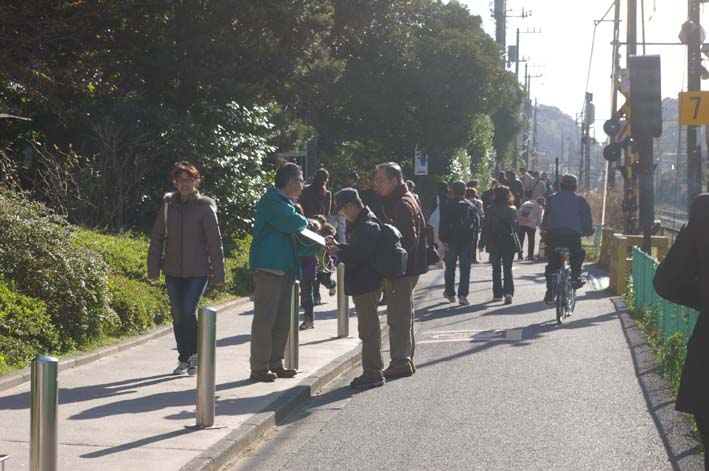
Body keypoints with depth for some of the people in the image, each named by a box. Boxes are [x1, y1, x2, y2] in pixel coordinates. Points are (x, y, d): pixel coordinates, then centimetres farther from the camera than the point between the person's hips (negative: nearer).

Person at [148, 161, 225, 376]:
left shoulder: (205, 207, -3)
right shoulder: (168, 205, 6)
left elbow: (214, 242, -3)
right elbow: (157, 238, 10)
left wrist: (219, 274, -6)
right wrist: (153, 268, 6)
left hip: (198, 271, -4)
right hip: (173, 271, 4)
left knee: (188, 310, -16)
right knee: (178, 315, 6)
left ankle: (194, 353, 3)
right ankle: (184, 359, 19)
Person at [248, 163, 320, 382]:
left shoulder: (285, 203, 21)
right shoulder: (271, 200, -8)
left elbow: (297, 244, 22)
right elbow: (293, 223, -21)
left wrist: (319, 245, 8)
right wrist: (305, 222, 2)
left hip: (285, 270, 10)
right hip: (269, 267, -10)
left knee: (282, 320, 12)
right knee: (264, 319, -8)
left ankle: (275, 363, 18)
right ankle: (259, 367, -6)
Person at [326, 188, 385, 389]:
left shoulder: (367, 227, -19)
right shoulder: (362, 223, 15)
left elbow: (357, 256, -24)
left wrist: (338, 253, -9)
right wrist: (339, 247, 12)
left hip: (366, 284, -11)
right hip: (364, 284, 11)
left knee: (369, 329, -7)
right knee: (369, 329, 14)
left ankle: (373, 373, -4)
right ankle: (373, 371, 21)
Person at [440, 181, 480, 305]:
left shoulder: (448, 207, -5)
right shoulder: (472, 207, 2)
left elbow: (443, 225, -9)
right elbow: (477, 224, 6)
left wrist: (444, 241, -6)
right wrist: (473, 238, 12)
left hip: (452, 241, -1)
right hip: (468, 241, 1)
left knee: (450, 268, 15)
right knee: (465, 269, 1)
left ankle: (450, 292, 24)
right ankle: (462, 295, -9)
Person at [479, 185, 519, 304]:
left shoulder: (491, 210, -7)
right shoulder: (512, 210, -2)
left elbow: (486, 227, -5)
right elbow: (517, 227, 4)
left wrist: (482, 242, 3)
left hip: (494, 243, -1)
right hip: (510, 243, 1)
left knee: (496, 269, 12)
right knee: (508, 269, 2)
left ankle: (497, 294, 13)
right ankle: (508, 292, -16)